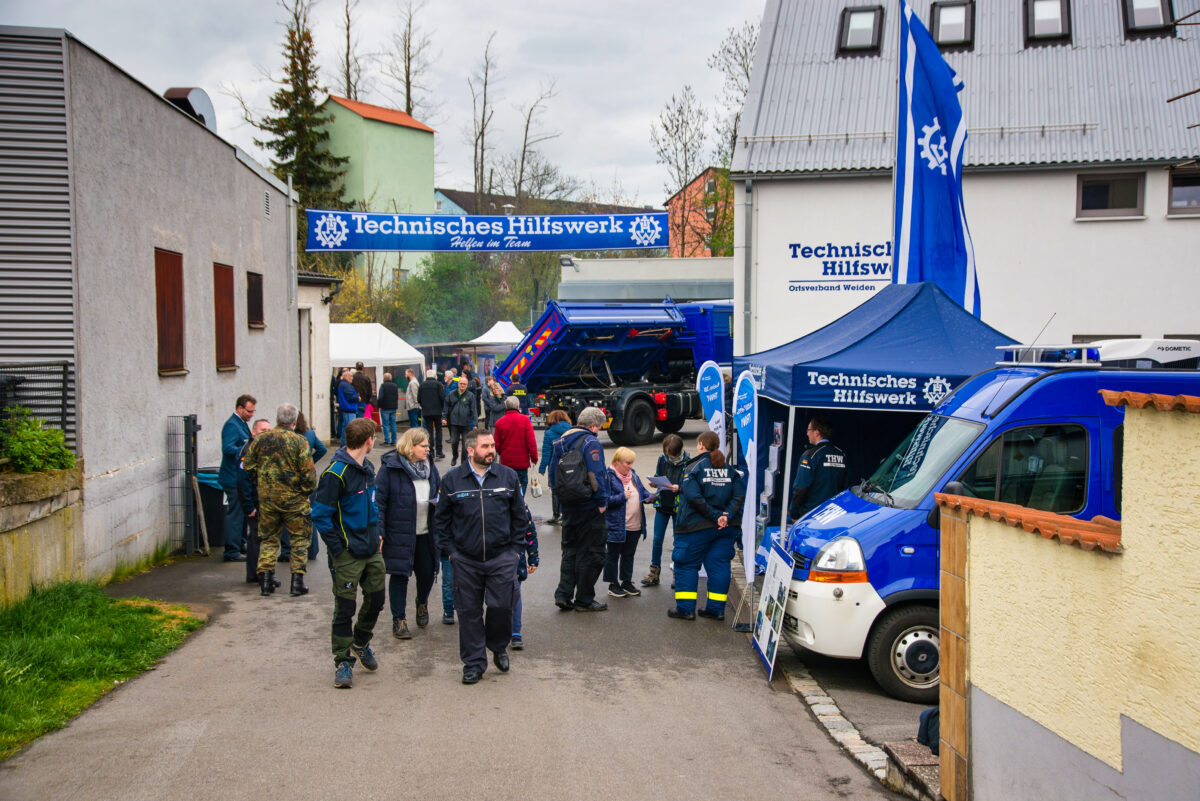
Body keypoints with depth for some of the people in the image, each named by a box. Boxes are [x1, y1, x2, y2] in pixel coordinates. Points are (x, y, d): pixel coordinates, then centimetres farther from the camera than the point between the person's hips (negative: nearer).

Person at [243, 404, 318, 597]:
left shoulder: (260, 439, -1)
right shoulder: (299, 441, -12)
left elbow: (248, 466, 8)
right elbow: (309, 473, -13)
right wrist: (307, 490, 5)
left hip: (267, 499, 3)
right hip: (294, 499, -3)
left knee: (268, 538, 16)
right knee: (300, 538, 9)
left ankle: (265, 578, 12)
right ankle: (297, 580, 7)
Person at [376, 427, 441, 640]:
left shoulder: (429, 466, 8)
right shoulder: (390, 467, -10)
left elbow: (440, 490, 22)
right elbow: (379, 500, -10)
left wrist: (440, 500, -1)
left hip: (425, 534, 5)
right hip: (399, 533, -5)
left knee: (427, 572, 7)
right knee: (399, 575, 2)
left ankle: (422, 603, 39)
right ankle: (399, 620, 14)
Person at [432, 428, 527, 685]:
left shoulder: (508, 477, 3)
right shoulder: (452, 480, 1)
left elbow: (519, 516, 10)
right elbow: (440, 519, 8)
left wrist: (515, 548, 6)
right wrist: (449, 550, 2)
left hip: (502, 558, 0)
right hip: (465, 560, 0)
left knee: (502, 606, -1)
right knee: (469, 611, 6)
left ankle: (499, 647, 29)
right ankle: (474, 663, 19)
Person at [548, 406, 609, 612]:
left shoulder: (561, 442, 10)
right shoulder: (591, 443, -14)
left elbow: (553, 473, 14)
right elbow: (596, 475, -21)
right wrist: (601, 501, -12)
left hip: (568, 507, 7)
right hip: (589, 508, -7)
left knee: (570, 550, 18)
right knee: (590, 553, 3)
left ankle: (563, 595, 13)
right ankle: (584, 600, 9)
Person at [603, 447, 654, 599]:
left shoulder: (633, 475, 11)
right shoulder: (609, 477, -13)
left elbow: (642, 491, 20)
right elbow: (605, 499, -19)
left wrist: (649, 498, 0)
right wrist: (622, 497, -23)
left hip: (635, 525, 7)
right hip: (616, 526, -7)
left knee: (629, 555, 16)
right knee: (613, 555, 6)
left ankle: (626, 582, 28)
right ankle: (613, 584, 16)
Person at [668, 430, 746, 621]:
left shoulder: (694, 467, -6)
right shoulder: (729, 469, 8)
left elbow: (693, 497, -18)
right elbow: (740, 495, -1)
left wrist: (714, 516, -17)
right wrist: (727, 515, -10)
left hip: (697, 526, -5)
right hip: (726, 527, 5)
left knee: (687, 564, 6)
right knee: (719, 565, 9)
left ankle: (685, 608, 5)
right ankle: (716, 609, 11)